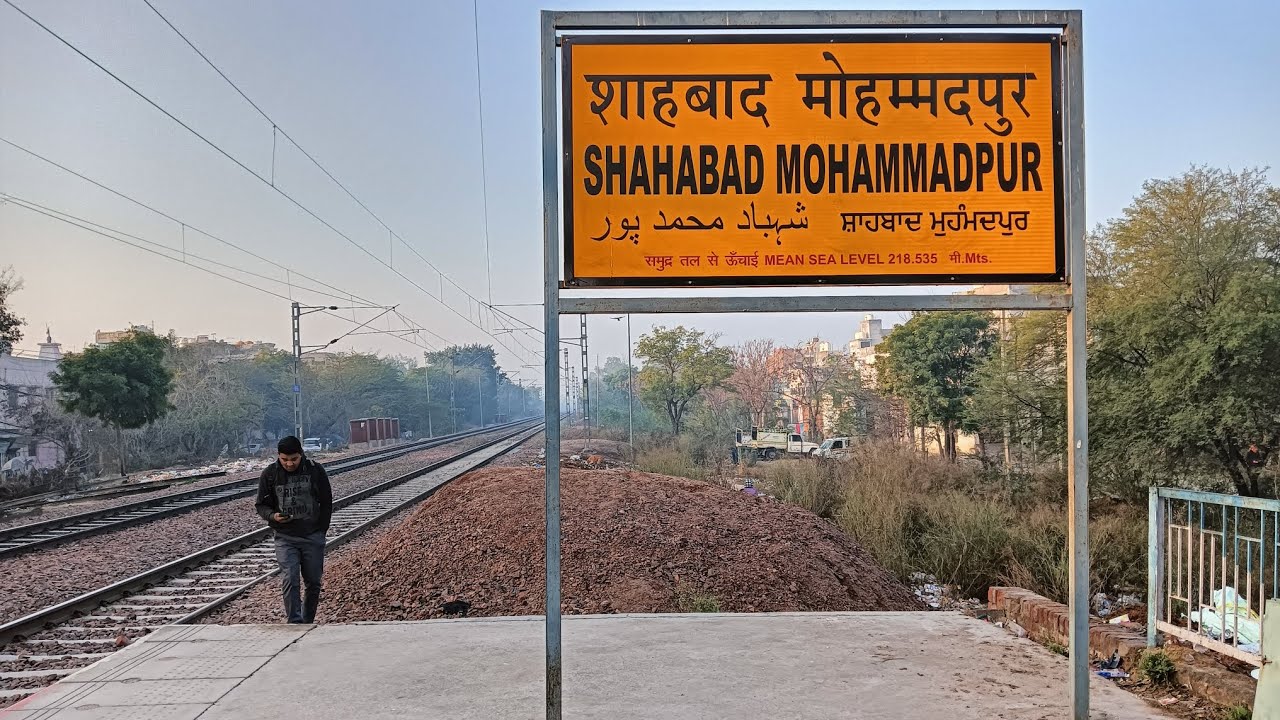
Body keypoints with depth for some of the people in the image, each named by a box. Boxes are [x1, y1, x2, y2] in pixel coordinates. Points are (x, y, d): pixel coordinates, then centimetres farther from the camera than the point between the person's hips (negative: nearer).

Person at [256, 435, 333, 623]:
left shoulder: (315, 471, -1)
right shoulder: (269, 474, -1)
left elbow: (326, 503, 8)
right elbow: (261, 505, 7)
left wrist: (321, 531, 3)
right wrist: (272, 516, -15)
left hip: (313, 537, 1)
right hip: (285, 538, -1)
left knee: (313, 583, 7)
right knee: (290, 579, -16)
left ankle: (308, 623, 23)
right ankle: (295, 623, -15)